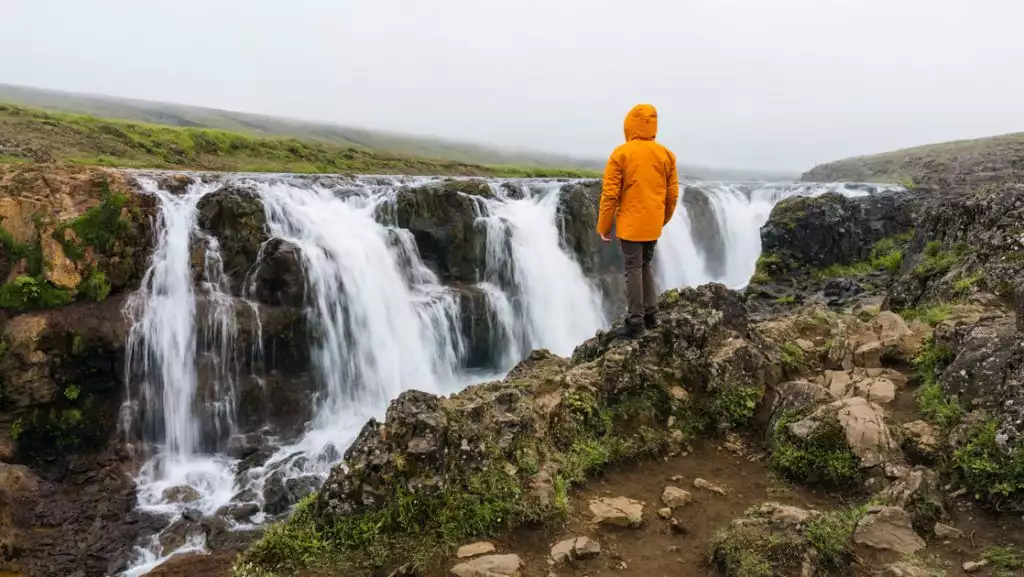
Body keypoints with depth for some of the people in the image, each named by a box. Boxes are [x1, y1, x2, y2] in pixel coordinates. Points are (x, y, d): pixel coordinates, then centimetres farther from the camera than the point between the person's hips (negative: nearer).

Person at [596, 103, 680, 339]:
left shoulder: (621, 154, -10)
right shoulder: (666, 154, 4)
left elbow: (610, 194, -10)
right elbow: (672, 194, 9)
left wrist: (604, 226, -2)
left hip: (630, 224, -5)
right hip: (653, 224, 5)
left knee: (633, 270, 0)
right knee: (646, 266, 20)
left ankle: (636, 323, 4)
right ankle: (650, 314, 23)